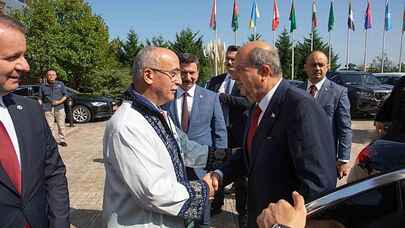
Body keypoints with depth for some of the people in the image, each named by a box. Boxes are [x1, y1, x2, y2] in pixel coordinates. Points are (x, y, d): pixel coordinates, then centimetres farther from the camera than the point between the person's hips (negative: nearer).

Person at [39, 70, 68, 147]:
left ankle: (61, 140, 15)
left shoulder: (60, 84, 8)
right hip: (47, 109, 0)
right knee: (50, 126, -2)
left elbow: (65, 95, 8)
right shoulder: (43, 86, 7)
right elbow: (40, 98, 11)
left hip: (59, 108, 0)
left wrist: (59, 102, -7)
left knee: (61, 125, 3)